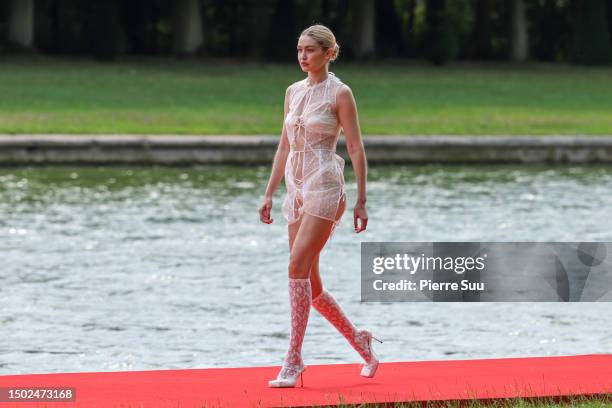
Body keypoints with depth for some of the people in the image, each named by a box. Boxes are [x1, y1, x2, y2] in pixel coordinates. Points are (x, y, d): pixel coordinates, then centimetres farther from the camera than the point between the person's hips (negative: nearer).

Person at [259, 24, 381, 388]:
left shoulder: (339, 93, -5)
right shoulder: (293, 92, 14)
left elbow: (357, 148, -6)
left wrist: (361, 201, -9)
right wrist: (269, 193, 14)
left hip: (325, 187, -7)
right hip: (296, 190, 7)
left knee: (298, 266, -19)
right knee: (309, 284, 6)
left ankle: (294, 361, -18)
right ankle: (360, 341, 24)